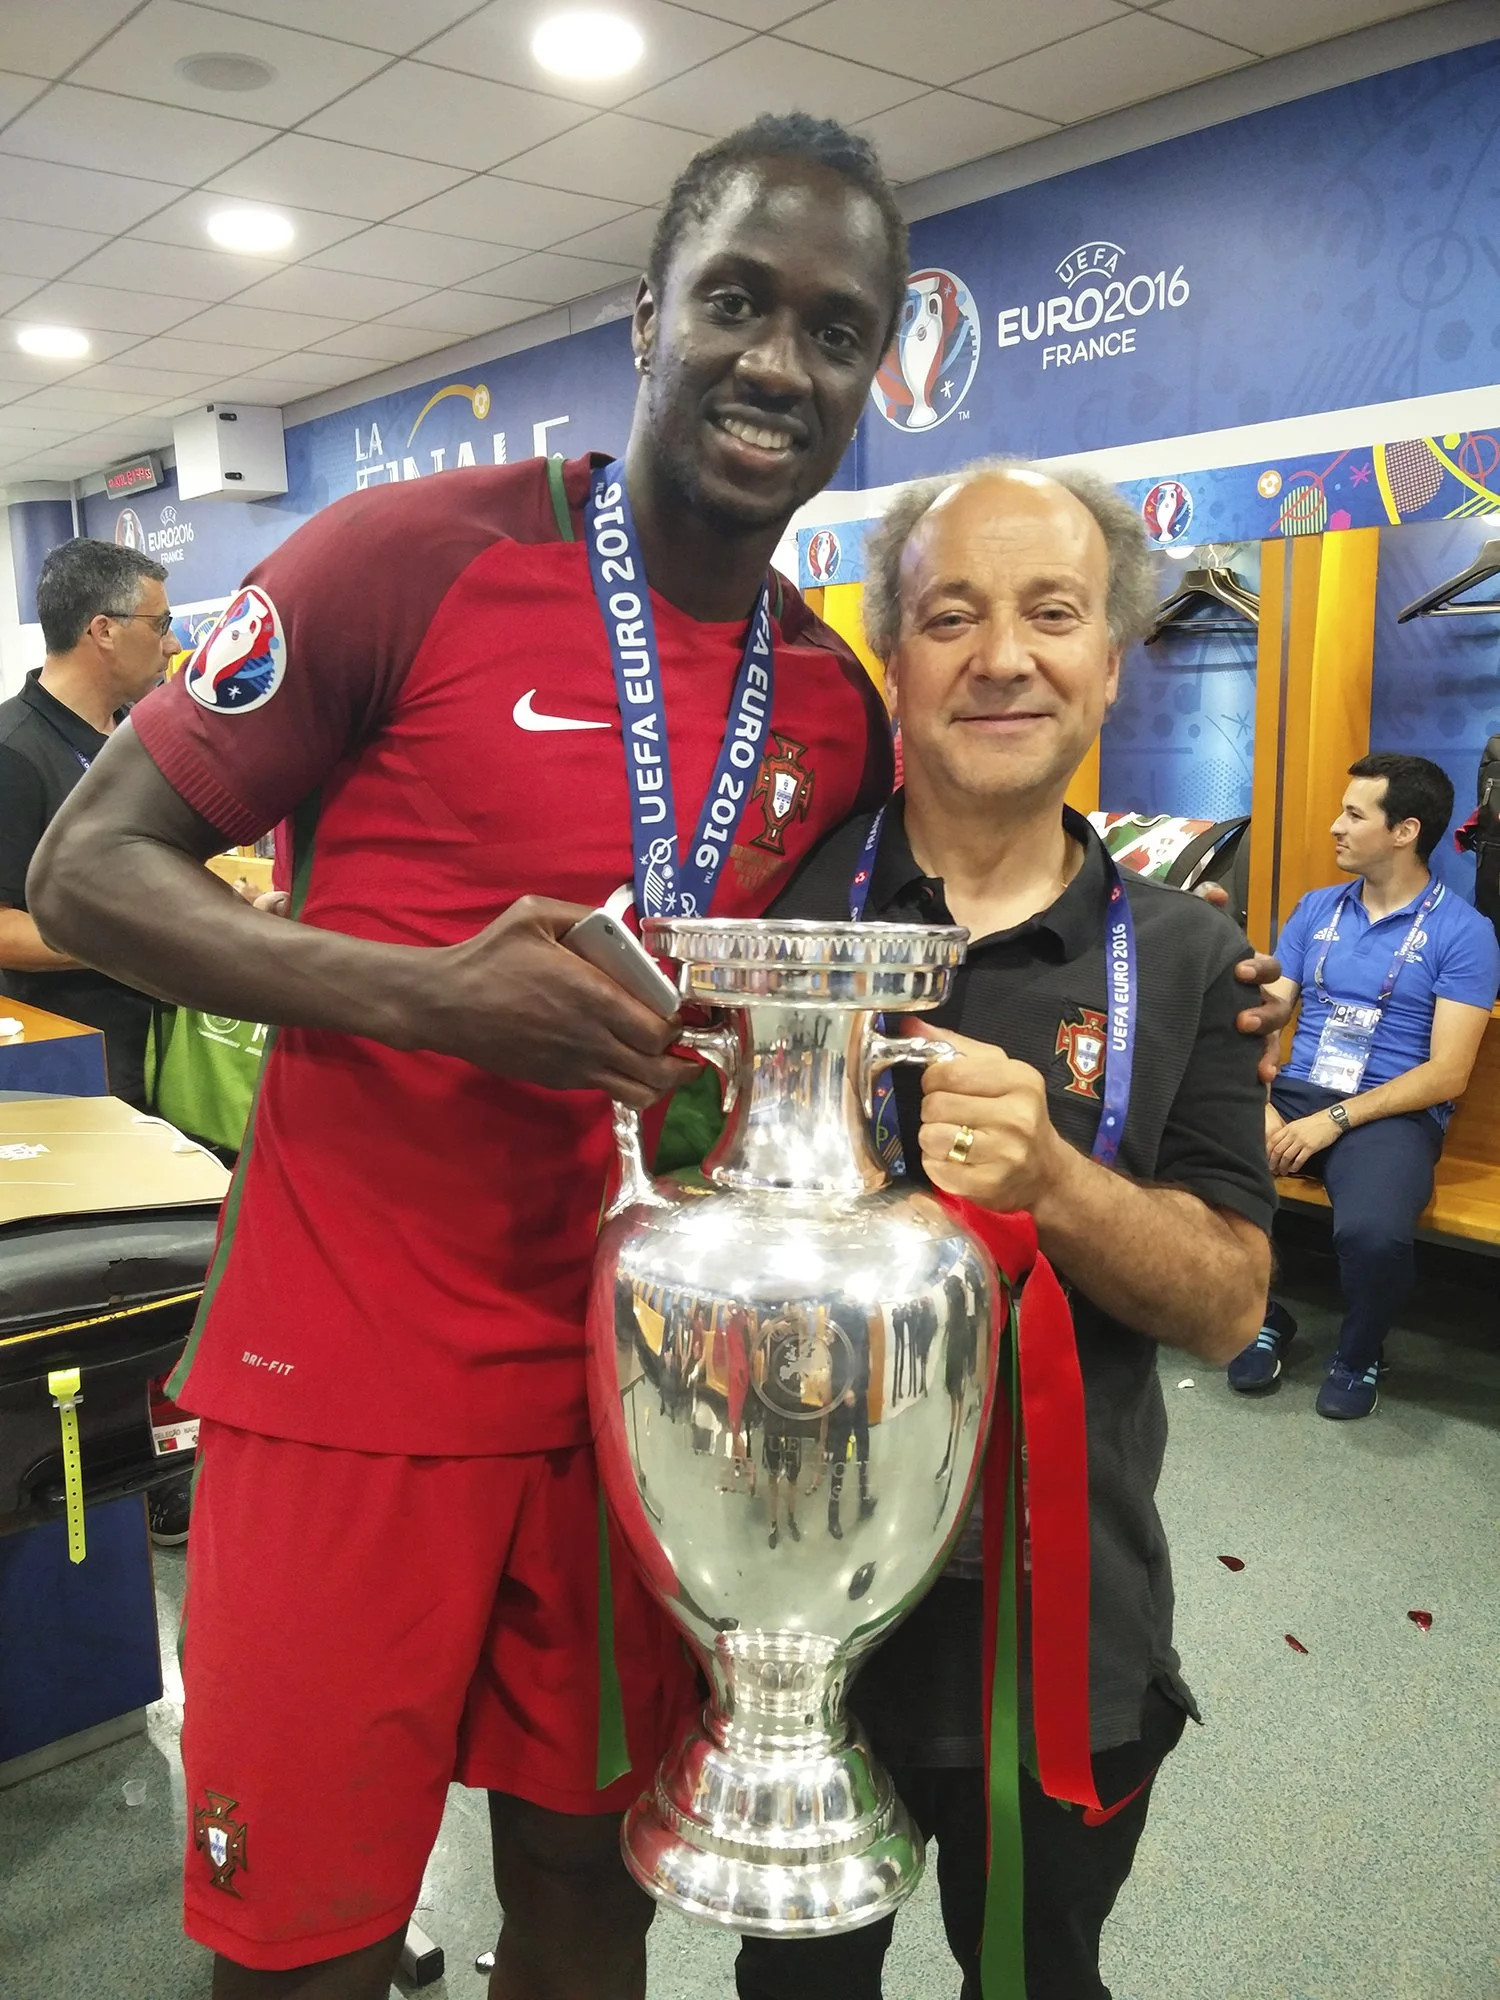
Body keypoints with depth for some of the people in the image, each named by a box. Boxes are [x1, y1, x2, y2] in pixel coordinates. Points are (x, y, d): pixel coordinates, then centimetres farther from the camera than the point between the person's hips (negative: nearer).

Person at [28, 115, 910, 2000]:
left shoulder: (839, 708, 6)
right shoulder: (420, 556, -9)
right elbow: (91, 867, -8)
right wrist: (426, 996, -23)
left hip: (636, 1382, 5)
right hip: (351, 1368, -4)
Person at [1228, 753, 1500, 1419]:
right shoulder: (1317, 909, 14)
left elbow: (1446, 1074, -8)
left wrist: (1333, 1120, -18)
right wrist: (1261, 1107, -11)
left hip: (1392, 1114, -4)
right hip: (1293, 1096, 4)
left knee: (1372, 1233, -36)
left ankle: (1359, 1356, 2)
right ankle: (1263, 1318, 3)